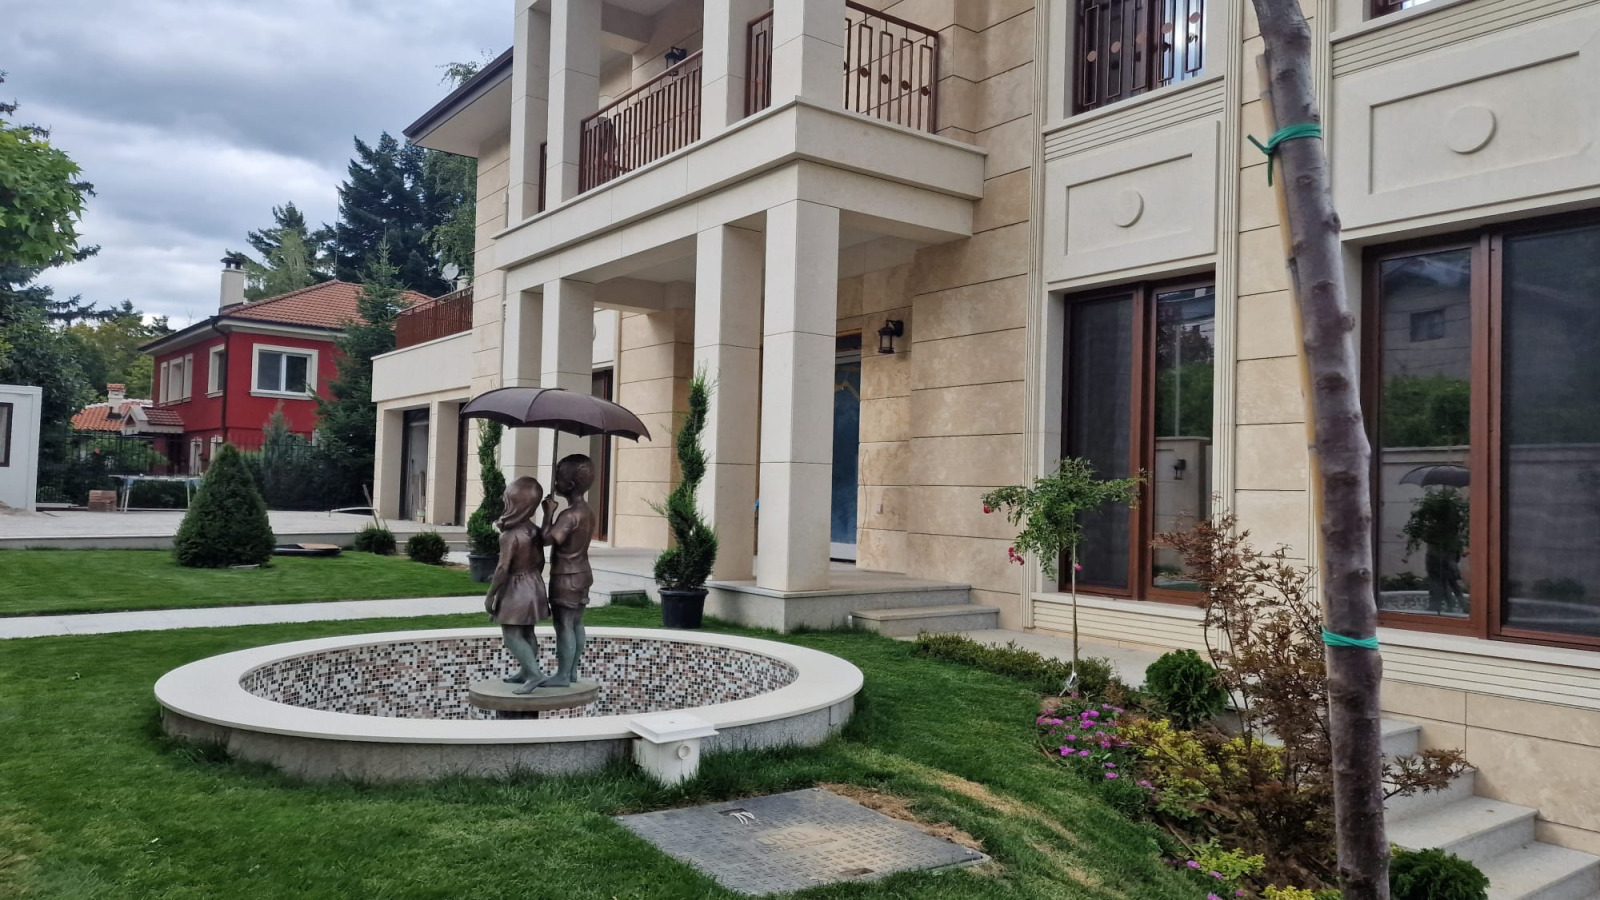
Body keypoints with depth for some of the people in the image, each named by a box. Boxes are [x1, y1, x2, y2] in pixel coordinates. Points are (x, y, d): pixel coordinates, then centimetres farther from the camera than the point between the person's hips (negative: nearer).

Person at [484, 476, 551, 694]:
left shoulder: (509, 536, -23)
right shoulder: (536, 531, 0)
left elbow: (503, 569, -23)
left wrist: (490, 594, -12)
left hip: (515, 589, -8)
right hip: (534, 585, 8)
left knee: (511, 635, -2)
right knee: (526, 632, 18)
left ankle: (535, 673, -10)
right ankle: (526, 672, 29)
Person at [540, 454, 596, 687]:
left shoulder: (570, 514, -22)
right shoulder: (587, 511, 7)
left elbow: (547, 539, -28)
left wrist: (548, 513, -18)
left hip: (566, 578, -9)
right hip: (581, 573, 9)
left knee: (564, 626, -1)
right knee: (576, 624, 14)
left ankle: (562, 675, 6)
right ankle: (572, 671, 23)